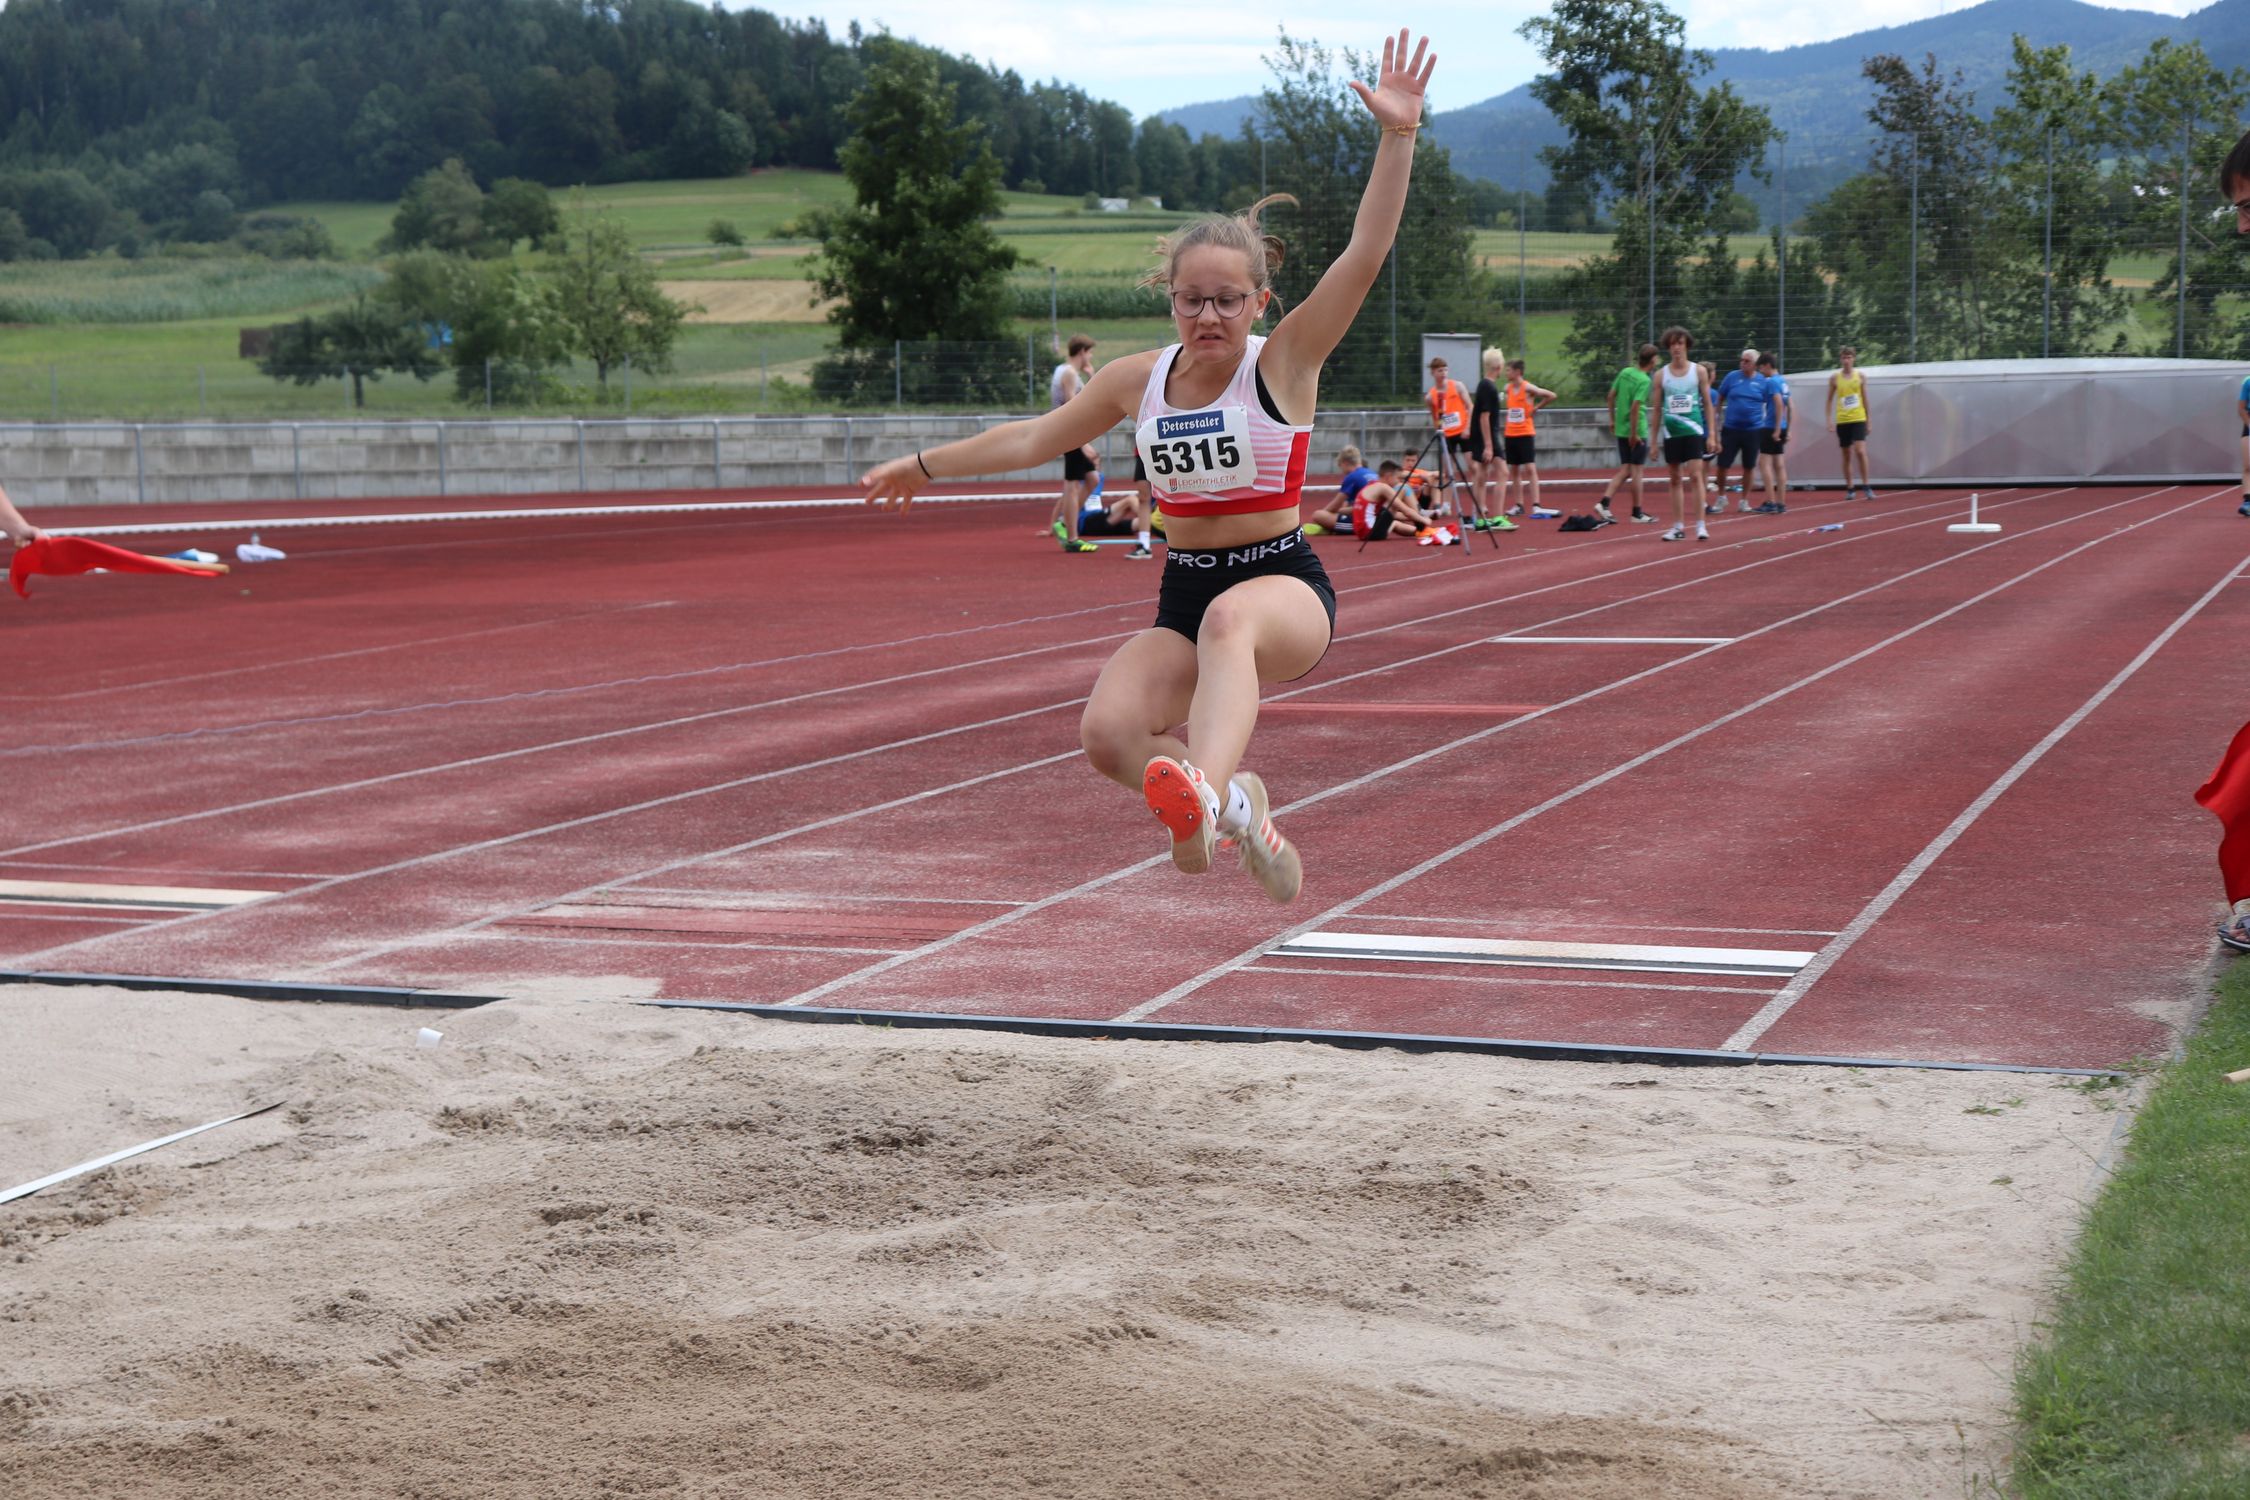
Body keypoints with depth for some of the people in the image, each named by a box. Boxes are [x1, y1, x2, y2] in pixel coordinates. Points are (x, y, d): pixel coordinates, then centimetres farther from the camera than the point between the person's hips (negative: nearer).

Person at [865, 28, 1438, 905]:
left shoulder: (1285, 364, -6)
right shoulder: (1138, 381, 6)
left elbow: (1364, 255, -19)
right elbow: (1038, 436, 20)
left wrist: (1397, 135, -30)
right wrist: (926, 466, 29)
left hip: (1284, 584, -5)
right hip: (1183, 595, 5)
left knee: (1231, 618, -43)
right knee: (1107, 734, -22)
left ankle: (1207, 793, -65)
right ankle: (1234, 806, 3)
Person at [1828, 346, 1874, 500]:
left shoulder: (1860, 376, 4)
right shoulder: (1835, 378, 3)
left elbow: (1865, 399, 9)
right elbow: (1830, 400, 8)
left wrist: (1868, 421, 10)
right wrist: (1829, 420, 0)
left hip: (1858, 419, -1)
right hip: (1842, 421, 1)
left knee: (1860, 451, -16)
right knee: (1847, 456, 6)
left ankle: (1866, 486, -9)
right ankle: (1849, 489, 14)